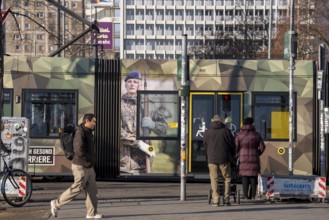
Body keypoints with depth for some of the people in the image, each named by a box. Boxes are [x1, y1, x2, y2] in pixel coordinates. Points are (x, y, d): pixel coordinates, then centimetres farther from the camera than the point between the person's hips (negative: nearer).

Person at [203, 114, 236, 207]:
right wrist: (232, 156, 18)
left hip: (212, 159, 1)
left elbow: (205, 145, 11)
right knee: (227, 178, 11)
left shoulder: (207, 132, 3)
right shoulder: (226, 131, -3)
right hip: (224, 159, -1)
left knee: (214, 179, 6)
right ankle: (226, 199, 7)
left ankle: (215, 200, -1)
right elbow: (232, 145, 1)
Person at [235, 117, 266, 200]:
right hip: (254, 159, 1)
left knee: (244, 176, 1)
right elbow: (262, 147, 2)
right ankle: (253, 195, 4)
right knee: (253, 177, 5)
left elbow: (236, 147, -4)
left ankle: (245, 195, -3)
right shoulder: (256, 134, 2)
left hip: (243, 158, -1)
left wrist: (239, 154, 15)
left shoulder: (239, 135, -2)